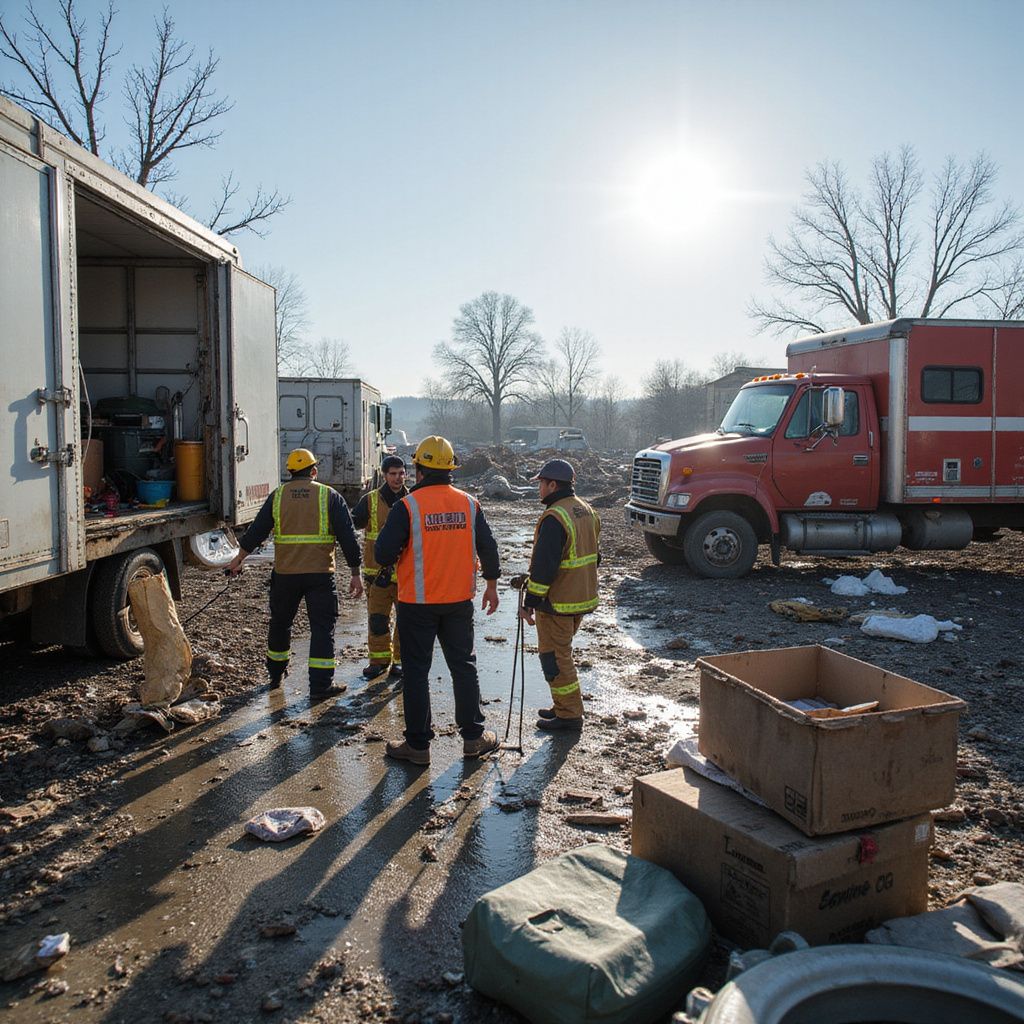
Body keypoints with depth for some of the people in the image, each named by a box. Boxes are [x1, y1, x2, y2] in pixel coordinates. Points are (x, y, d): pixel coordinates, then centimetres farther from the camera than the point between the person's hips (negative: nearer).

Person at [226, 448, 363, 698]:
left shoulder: (277, 496, 5)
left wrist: (239, 559, 25)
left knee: (279, 623, 20)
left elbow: (256, 531, 10)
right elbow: (348, 537, -5)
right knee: (322, 627, 3)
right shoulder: (329, 496, -2)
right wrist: (355, 574, 1)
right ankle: (320, 685, 1)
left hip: (285, 574, 3)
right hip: (320, 574, -3)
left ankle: (275, 675, 35)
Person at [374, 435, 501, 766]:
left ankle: (417, 744, 14)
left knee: (416, 672, 7)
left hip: (417, 603, -3)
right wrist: (491, 587, 17)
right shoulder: (469, 503, -1)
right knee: (464, 666, 15)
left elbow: (383, 554, -16)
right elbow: (488, 549, 5)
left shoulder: (407, 506, -13)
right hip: (459, 602, 4)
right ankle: (473, 736, 23)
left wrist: (395, 558, 7)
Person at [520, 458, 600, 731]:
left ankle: (569, 715, 10)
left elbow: (544, 566, -23)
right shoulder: (587, 511, 9)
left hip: (558, 603, -9)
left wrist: (530, 601, -17)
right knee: (562, 652, 21)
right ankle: (565, 706, 31)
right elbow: (594, 555, 17)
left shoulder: (554, 518, -21)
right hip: (584, 597, 9)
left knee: (554, 657, 3)